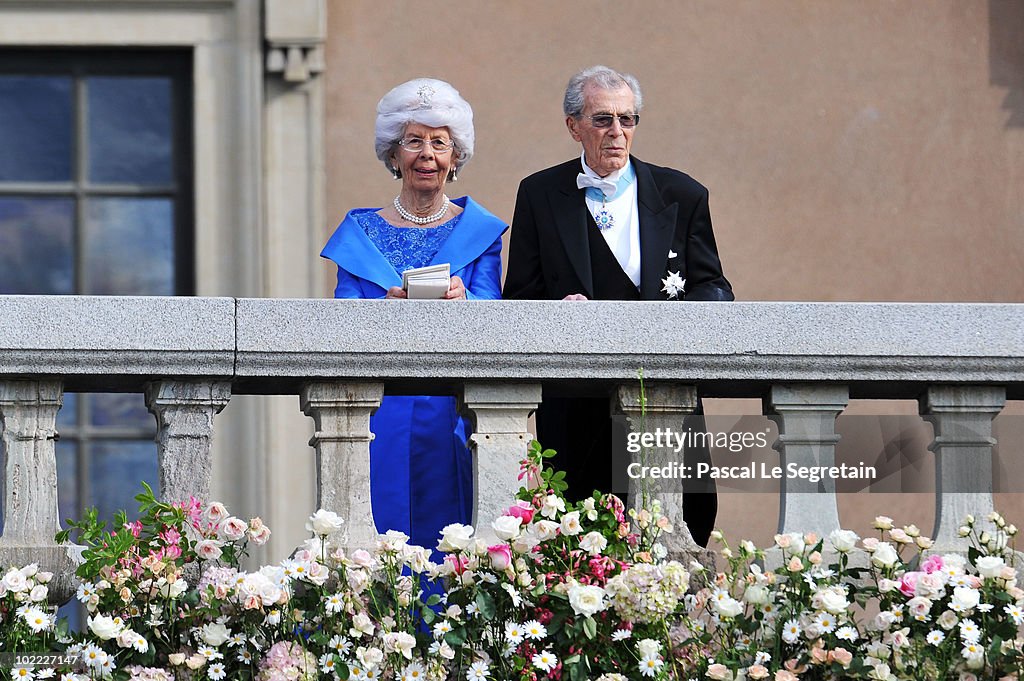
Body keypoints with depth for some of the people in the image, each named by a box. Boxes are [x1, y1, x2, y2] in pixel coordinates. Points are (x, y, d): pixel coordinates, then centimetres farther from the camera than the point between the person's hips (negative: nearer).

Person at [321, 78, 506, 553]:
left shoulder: (479, 232, 9)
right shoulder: (361, 233, 10)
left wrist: (460, 303, -25)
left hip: (453, 419, 0)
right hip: (379, 419, 0)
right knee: (378, 530, -7)